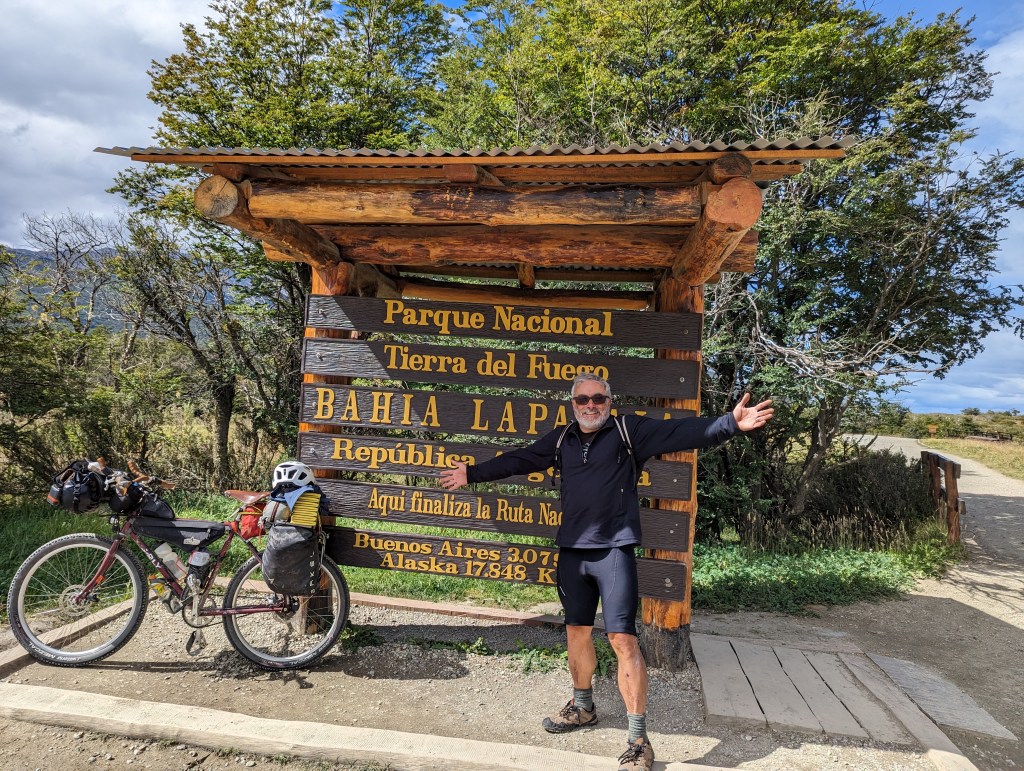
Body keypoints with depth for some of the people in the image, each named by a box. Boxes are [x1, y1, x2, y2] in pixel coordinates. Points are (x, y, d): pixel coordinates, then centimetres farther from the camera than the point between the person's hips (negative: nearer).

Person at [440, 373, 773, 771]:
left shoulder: (629, 430, -4)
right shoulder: (560, 440, 9)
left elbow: (683, 433, -13)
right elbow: (518, 460, 18)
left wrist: (730, 423, -27)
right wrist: (473, 473, 23)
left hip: (614, 551, -5)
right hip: (572, 551, 5)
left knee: (622, 638, -9)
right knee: (577, 630, 18)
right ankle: (582, 706, 42)